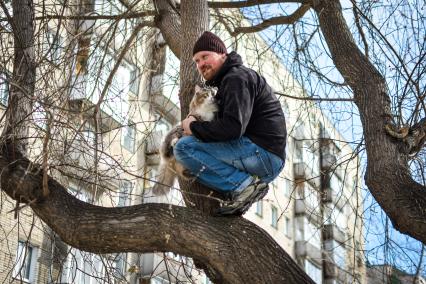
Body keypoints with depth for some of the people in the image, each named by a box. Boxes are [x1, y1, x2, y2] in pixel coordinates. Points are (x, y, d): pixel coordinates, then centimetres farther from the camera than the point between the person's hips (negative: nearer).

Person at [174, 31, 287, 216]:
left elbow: (233, 127, -22)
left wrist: (195, 127, -8)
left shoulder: (237, 78, -9)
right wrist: (198, 128, 6)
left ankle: (243, 185, -17)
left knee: (184, 147, -12)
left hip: (262, 152, -11)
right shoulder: (228, 80, 25)